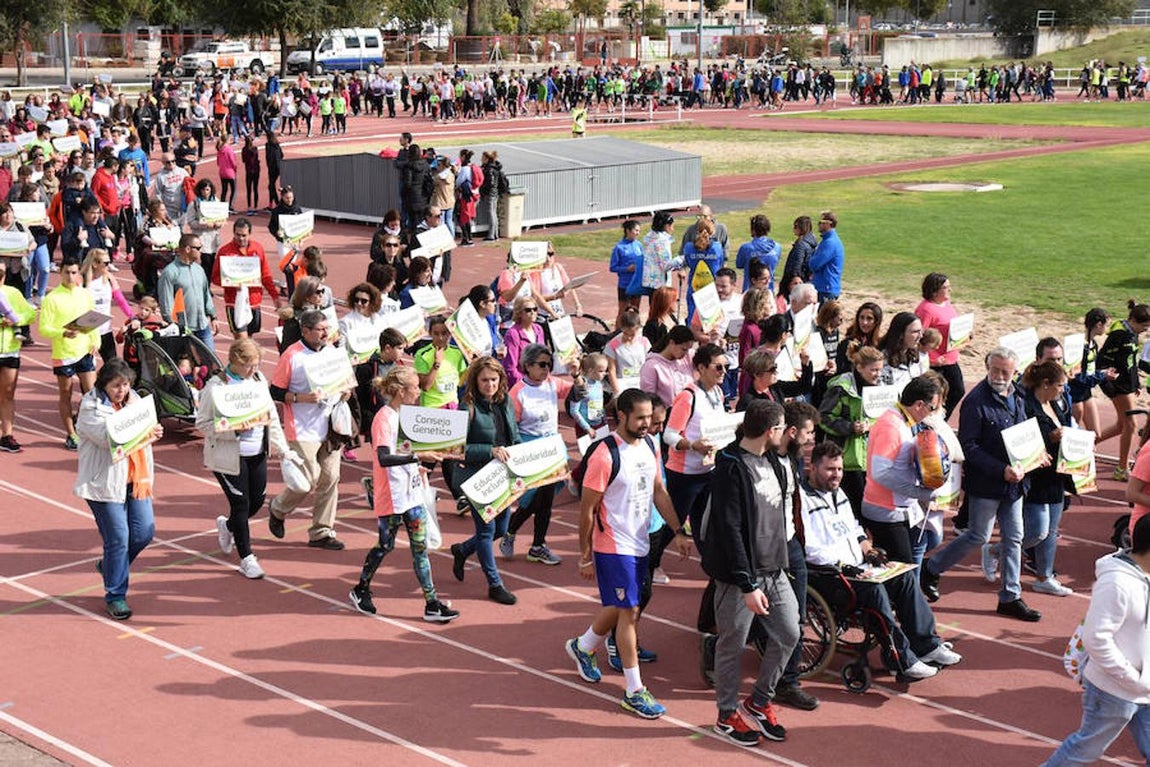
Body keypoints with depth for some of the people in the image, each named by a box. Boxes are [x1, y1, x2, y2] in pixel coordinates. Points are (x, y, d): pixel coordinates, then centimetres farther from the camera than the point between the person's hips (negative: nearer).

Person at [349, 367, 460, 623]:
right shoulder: (384, 418, -17)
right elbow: (384, 458, -30)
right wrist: (418, 457, -36)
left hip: (412, 492, 8)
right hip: (391, 496, -8)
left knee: (420, 547, 4)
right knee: (385, 545, 6)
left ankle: (432, 604, 4)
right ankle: (360, 590, 28)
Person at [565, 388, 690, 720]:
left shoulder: (649, 445, 3)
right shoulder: (605, 456, -21)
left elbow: (658, 491, 14)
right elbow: (587, 509, -15)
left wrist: (678, 531, 7)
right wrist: (585, 556, -12)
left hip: (640, 544, 8)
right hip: (613, 547, -8)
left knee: (619, 607, 19)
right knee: (629, 611, -5)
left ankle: (582, 647, 45)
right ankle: (634, 691, 3)